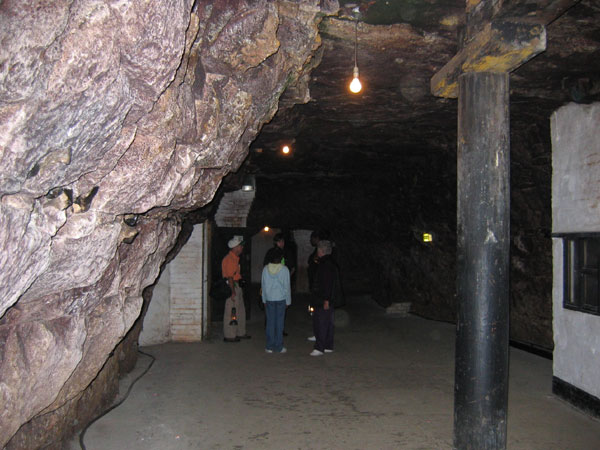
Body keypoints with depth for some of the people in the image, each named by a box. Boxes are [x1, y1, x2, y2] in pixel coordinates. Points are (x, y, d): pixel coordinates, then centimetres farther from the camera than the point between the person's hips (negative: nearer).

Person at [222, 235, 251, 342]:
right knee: (231, 312, -3)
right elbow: (230, 277, -21)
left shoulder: (235, 258, 15)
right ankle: (229, 336, 5)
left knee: (241, 311, 16)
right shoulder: (229, 259, -17)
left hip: (236, 285, 10)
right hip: (230, 286, -10)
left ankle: (240, 333, 27)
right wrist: (233, 292, -23)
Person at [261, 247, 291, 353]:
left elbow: (263, 285, 4)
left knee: (270, 322, 8)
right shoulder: (284, 270, -9)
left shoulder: (266, 269, -2)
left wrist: (264, 300, 14)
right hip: (281, 299, -2)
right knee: (279, 323, 4)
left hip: (269, 299, 2)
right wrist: (288, 301, 5)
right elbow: (287, 286, -5)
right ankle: (279, 347, 9)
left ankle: (269, 347, 11)